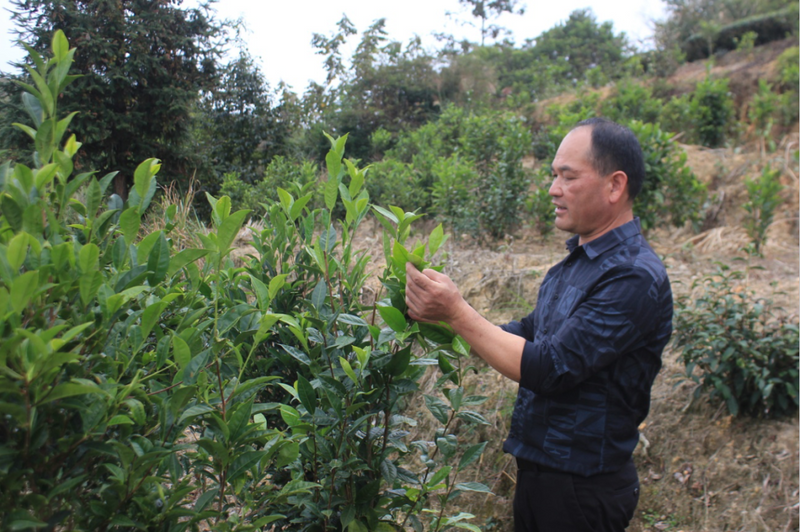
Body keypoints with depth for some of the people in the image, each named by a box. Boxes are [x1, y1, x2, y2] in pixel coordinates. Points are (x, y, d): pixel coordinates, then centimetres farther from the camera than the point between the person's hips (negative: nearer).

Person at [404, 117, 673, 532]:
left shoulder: (634, 277, -23)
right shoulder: (576, 260, 6)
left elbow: (548, 370, -27)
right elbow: (532, 333, 12)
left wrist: (457, 312, -23)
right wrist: (442, 320, -1)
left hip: (582, 488, -8)